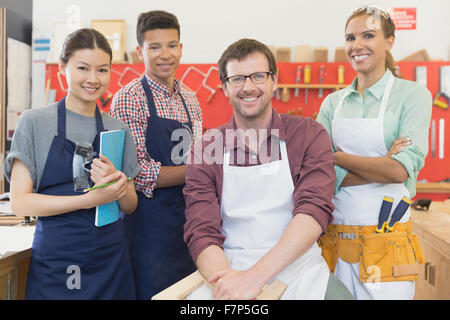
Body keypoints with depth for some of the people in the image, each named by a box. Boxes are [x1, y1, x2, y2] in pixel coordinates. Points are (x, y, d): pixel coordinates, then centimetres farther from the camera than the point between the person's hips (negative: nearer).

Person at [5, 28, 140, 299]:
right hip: (55, 262, -3)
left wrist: (116, 183, -13)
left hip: (111, 260, 3)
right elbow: (20, 202, -9)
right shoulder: (35, 122, -3)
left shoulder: (118, 129, 8)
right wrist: (89, 199, -19)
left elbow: (130, 205, 9)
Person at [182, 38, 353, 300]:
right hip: (230, 270, -1)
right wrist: (227, 281, -23)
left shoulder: (310, 135, 2)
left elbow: (315, 210, -11)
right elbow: (202, 233, -2)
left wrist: (255, 276, -24)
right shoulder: (205, 150, 5)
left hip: (297, 268, 1)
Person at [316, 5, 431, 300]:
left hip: (386, 239, -3)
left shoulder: (413, 95, -1)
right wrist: (381, 166, -12)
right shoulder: (333, 103, 9)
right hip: (335, 239, 3)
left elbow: (402, 170, -14)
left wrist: (336, 156, -7)